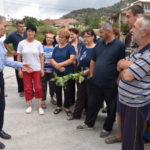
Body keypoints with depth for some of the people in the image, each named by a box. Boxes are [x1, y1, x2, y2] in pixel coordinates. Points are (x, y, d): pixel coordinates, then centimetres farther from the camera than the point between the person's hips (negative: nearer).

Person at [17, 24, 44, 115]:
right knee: (28, 88, 7)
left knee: (38, 88, 2)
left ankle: (40, 106, 13)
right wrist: (19, 69, -2)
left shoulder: (38, 44, 0)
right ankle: (29, 106, 22)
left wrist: (42, 69, -3)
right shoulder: (21, 43, -1)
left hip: (37, 69, 0)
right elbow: (19, 57, 2)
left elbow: (41, 57, 2)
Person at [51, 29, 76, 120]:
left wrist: (60, 64, -17)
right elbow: (52, 60, 4)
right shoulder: (56, 48, 10)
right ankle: (59, 106, 30)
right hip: (57, 73, 5)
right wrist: (58, 67, -15)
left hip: (67, 73, -5)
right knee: (58, 90, 13)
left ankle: (67, 108, 17)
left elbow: (72, 59, -19)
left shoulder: (70, 47, -6)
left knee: (67, 91, 2)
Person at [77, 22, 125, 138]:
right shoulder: (99, 44, 7)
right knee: (93, 104, 17)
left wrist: (118, 81, -15)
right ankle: (89, 123, 36)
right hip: (96, 82, 6)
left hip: (110, 84, -6)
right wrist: (91, 74, 12)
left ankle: (107, 128, 30)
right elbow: (93, 60, 15)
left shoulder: (119, 45, -13)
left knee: (111, 108, 12)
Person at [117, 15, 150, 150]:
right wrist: (126, 65, -12)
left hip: (136, 104, -9)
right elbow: (119, 65, 10)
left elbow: (127, 76, -24)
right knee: (126, 135, 23)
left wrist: (123, 66, -2)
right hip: (124, 99, 9)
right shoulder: (138, 50, 9)